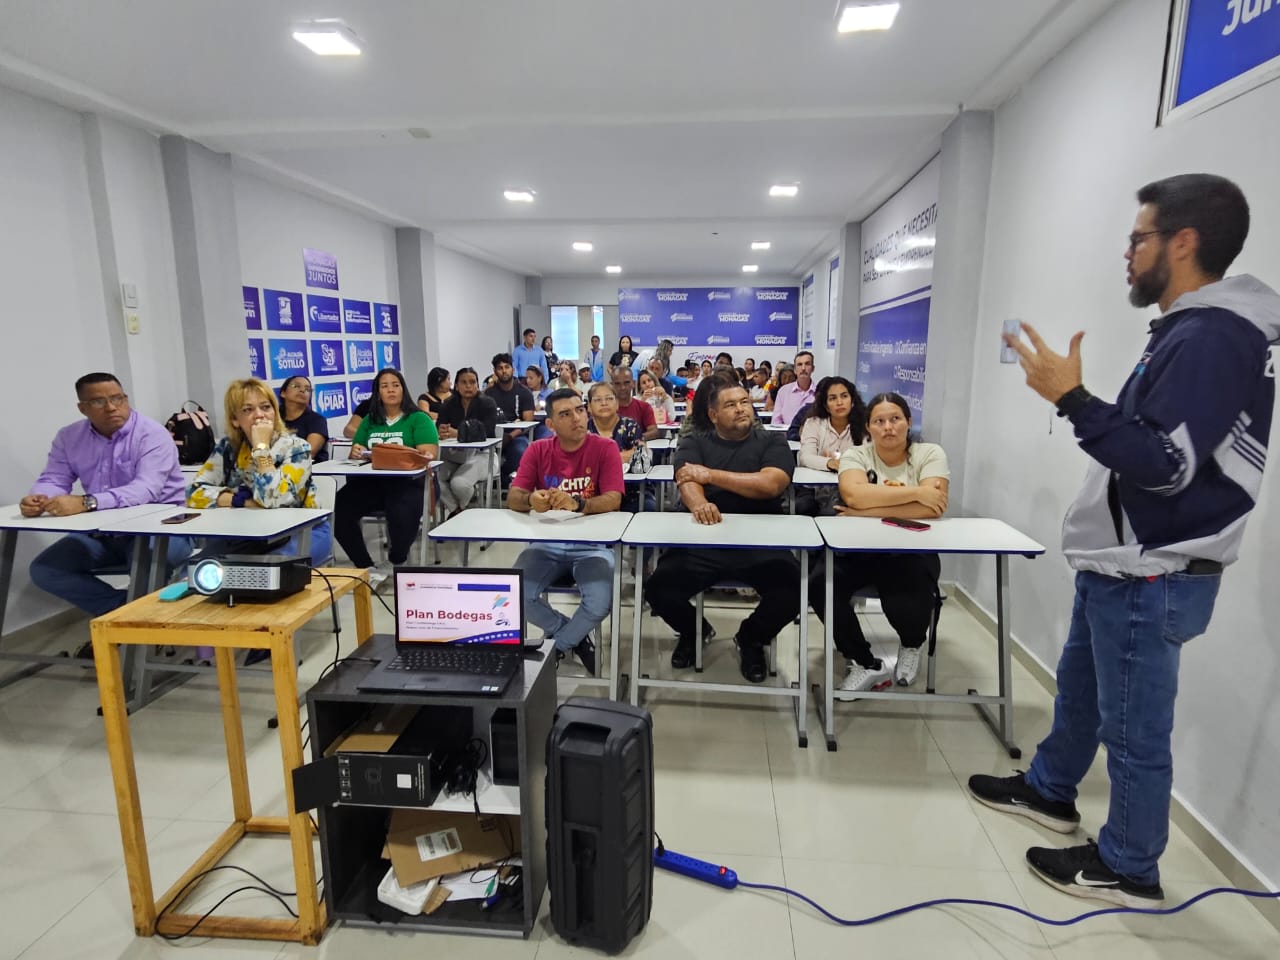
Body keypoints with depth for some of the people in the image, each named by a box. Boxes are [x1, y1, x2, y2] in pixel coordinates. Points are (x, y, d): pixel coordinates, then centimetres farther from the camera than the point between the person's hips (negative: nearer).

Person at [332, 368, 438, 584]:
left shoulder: (419, 419, 7)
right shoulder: (370, 420, 23)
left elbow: (429, 454, -5)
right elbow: (356, 451, 20)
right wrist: (357, 452, -5)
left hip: (407, 481, -4)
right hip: (371, 481, 4)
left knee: (402, 515, -36)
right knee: (339, 509, -26)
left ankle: (397, 563, -1)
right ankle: (367, 568, -9)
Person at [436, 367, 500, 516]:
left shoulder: (487, 403, -6)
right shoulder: (449, 405, 6)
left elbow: (486, 432, -17)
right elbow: (438, 429, -4)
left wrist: (457, 433, -27)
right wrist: (442, 433, -30)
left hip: (479, 454, -4)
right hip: (453, 454, 4)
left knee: (459, 483, -30)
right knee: (433, 478, -24)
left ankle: (465, 509, 7)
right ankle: (454, 509, 2)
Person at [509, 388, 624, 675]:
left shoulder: (605, 448, -7)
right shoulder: (538, 450, 1)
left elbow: (613, 500, -18)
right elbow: (513, 498, -7)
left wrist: (576, 504, -38)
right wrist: (531, 500, -32)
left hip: (592, 545, -2)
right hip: (546, 543, 2)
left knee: (600, 601, -29)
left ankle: (556, 646, 6)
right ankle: (576, 637, 7)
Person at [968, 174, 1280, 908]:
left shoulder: (1212, 338, -20)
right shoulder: (1191, 330, 11)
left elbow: (1165, 463, -27)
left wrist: (1072, 398, -27)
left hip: (1150, 579, -10)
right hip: (1123, 567, 11)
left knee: (1133, 725, 5)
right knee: (1079, 686, 24)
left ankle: (1129, 868, 25)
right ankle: (1050, 790, 44)